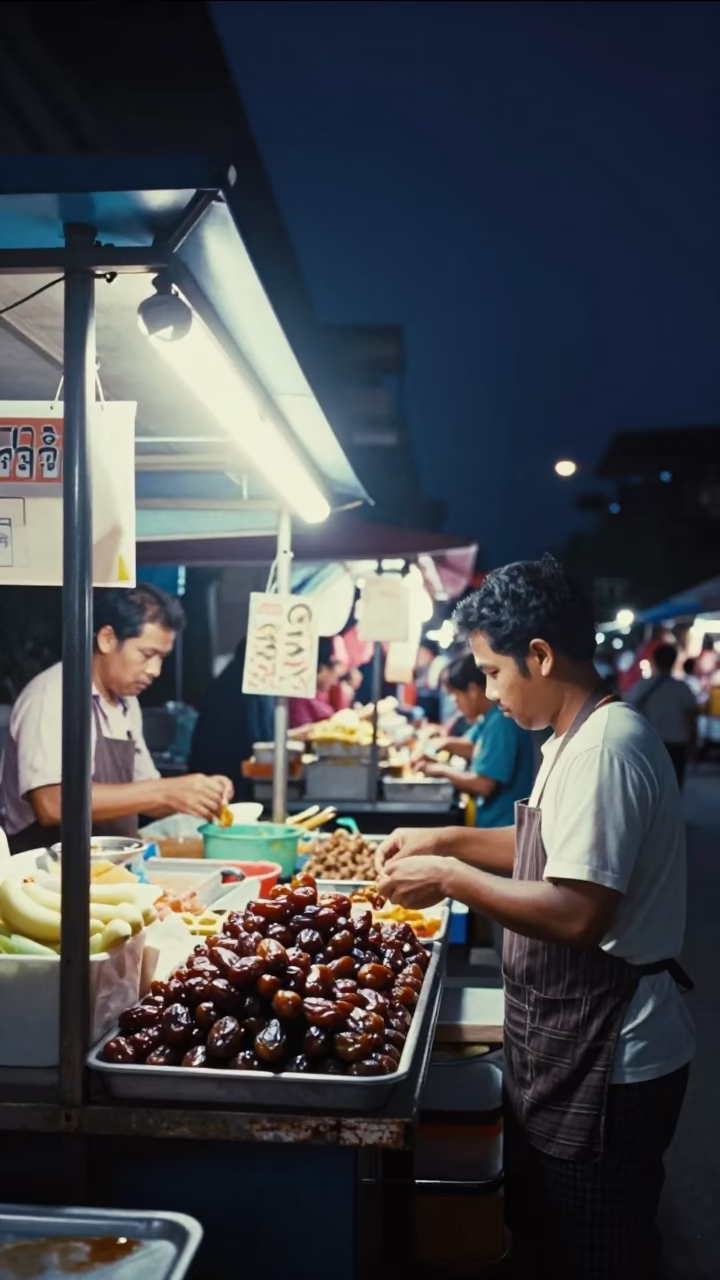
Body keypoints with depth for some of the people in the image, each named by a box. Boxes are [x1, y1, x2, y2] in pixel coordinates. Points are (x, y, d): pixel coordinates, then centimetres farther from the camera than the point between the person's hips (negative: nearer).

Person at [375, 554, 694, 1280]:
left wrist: (450, 878, -21)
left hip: (606, 1061, -10)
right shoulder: (577, 738, 8)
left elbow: (578, 914, -31)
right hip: (567, 1044, 10)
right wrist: (447, 840, 11)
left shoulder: (607, 747, -24)